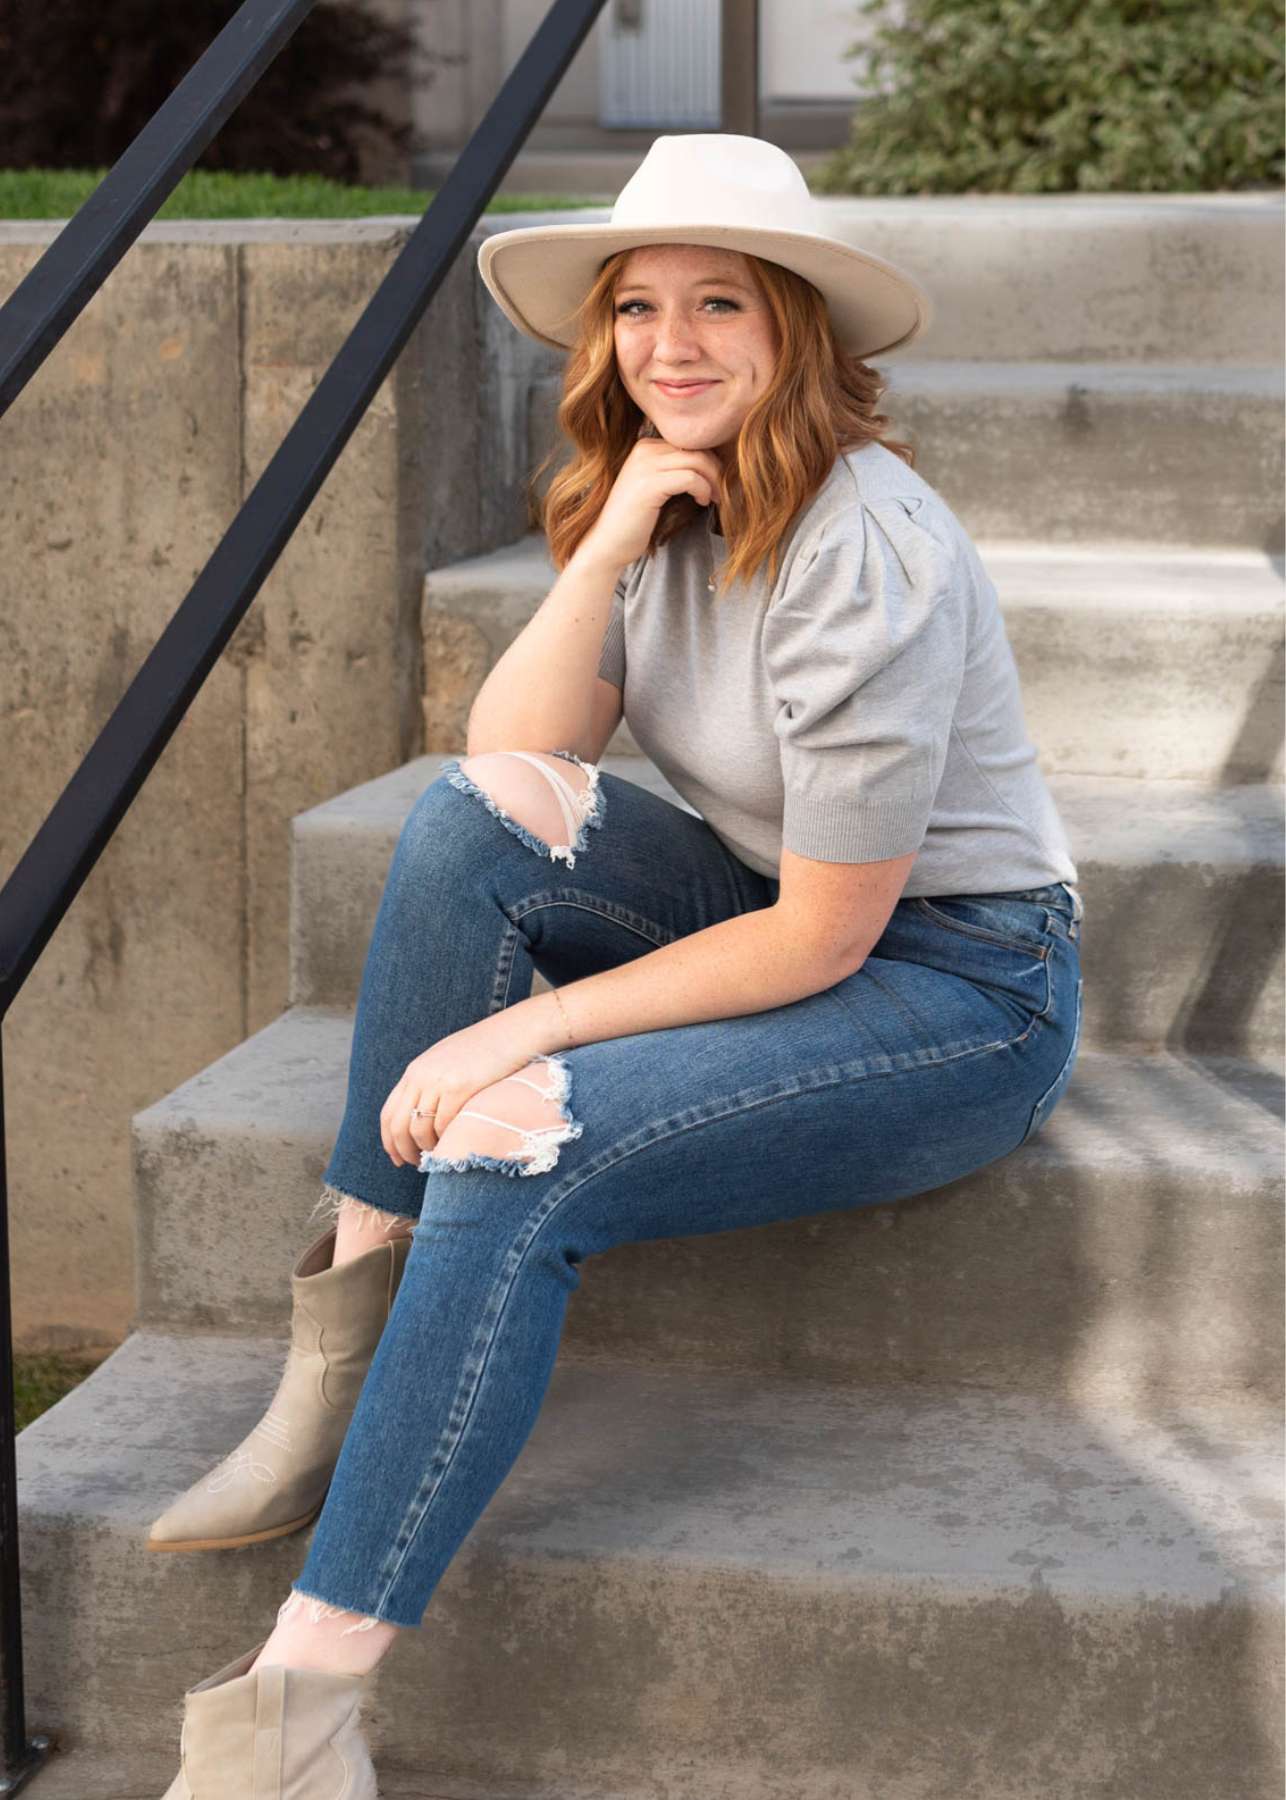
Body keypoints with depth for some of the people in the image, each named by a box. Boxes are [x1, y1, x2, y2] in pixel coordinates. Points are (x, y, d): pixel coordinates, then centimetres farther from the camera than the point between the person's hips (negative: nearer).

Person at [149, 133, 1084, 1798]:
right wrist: (611, 544, -19)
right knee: (465, 821, -17)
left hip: (962, 992, -8)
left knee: (516, 1165, -27)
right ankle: (347, 1358, -13)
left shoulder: (863, 554, -23)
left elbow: (823, 936, -22)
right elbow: (512, 757, -7)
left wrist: (529, 1031, -20)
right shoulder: (662, 502, 3)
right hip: (781, 913, 8)